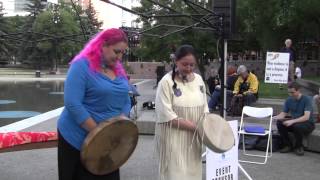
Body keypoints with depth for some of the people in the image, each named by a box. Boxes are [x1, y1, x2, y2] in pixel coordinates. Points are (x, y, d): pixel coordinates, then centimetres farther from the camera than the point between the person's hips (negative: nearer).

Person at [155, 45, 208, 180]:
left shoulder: (199, 79, 6)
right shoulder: (166, 82, -12)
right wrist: (195, 126, -18)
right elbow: (167, 116, -17)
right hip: (173, 138, -5)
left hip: (193, 138, 6)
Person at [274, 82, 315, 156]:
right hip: (294, 122, 5)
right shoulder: (289, 100, -1)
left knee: (297, 126, -38)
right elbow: (284, 113, 3)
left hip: (308, 124, -5)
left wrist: (292, 121, -40)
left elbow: (306, 117, -27)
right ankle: (288, 145, -5)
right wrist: (277, 117, -21)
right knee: (279, 123, -22)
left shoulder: (307, 99, -17)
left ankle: (298, 146, -9)